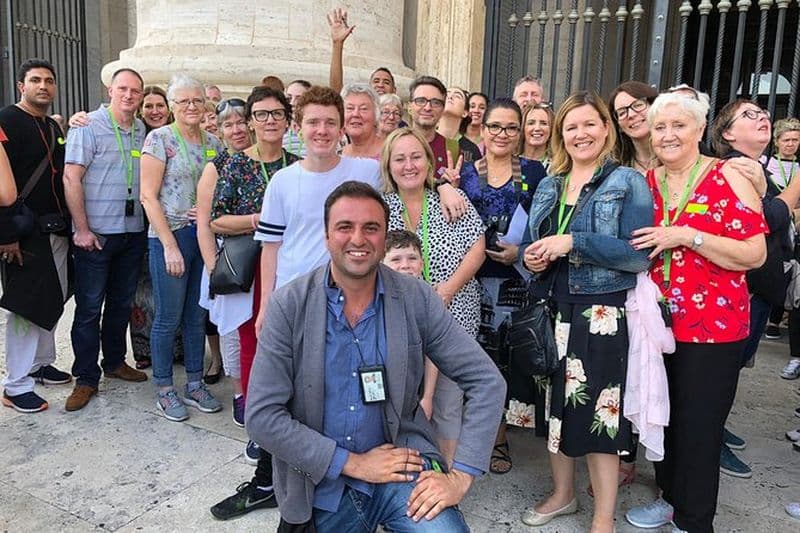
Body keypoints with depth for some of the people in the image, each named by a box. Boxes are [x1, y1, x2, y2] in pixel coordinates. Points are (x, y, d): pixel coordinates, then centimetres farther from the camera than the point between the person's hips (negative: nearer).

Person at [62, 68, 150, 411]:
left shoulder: (143, 131, 9)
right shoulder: (88, 126, -7)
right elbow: (71, 179, -11)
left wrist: (148, 222, 7)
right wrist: (82, 229, -14)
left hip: (134, 232, 5)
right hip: (96, 234, -5)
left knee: (121, 303, 16)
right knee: (89, 308, 2)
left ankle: (115, 361, 32)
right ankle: (86, 379, 13)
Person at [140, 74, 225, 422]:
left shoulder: (213, 143, 10)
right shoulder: (159, 139, -5)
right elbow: (148, 196, -10)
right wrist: (170, 246, -14)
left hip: (206, 235, 5)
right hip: (170, 236, -5)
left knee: (197, 315, 12)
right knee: (169, 317, 2)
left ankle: (194, 384, 24)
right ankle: (164, 390, 18)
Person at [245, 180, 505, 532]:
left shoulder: (416, 299, -8)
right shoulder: (289, 305, -10)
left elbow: (486, 382, -6)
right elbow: (262, 416, -12)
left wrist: (460, 476, -15)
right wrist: (353, 463, -15)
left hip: (400, 460, 0)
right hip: (322, 483, 1)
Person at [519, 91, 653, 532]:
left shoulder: (628, 182, -3)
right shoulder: (548, 186, 13)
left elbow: (640, 254, -13)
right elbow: (531, 244, 18)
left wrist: (573, 243, -20)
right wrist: (531, 259, -6)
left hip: (603, 315, -5)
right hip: (553, 311, 5)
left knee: (598, 410, 0)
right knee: (555, 404, 13)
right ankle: (562, 493, 35)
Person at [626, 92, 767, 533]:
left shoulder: (727, 179, -8)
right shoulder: (645, 183, 6)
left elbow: (755, 254, -15)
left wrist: (688, 236, -22)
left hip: (712, 326, -5)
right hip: (655, 323, 5)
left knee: (698, 427, 4)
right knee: (661, 417, 16)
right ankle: (670, 497, 37)